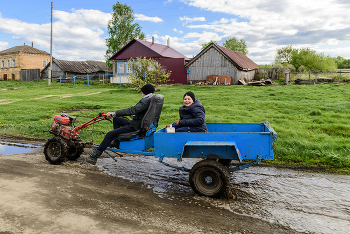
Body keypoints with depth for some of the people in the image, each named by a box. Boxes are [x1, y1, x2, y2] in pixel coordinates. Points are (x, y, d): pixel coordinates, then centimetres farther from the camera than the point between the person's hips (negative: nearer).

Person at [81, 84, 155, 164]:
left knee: (110, 134, -15)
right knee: (116, 119, 24)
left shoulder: (146, 101, -19)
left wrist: (114, 113, -24)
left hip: (136, 127, -10)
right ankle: (117, 141, 32)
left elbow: (132, 110, -27)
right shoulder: (152, 100, 12)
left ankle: (94, 156, -12)